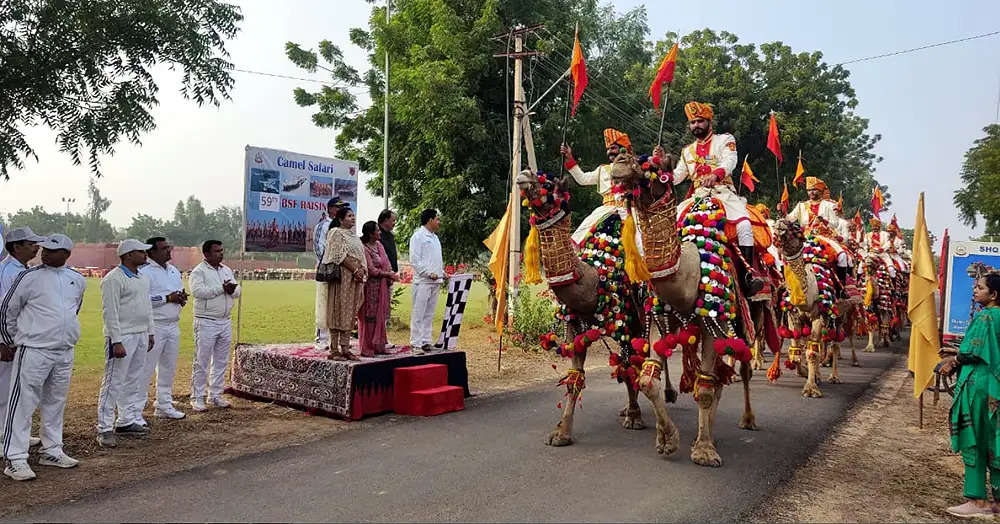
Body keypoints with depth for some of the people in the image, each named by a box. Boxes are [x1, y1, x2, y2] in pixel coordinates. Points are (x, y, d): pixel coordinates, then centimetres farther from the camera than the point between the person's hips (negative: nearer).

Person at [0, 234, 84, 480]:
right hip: (34, 351, -5)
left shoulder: (77, 280, 7)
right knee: (23, 404, -4)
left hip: (65, 352, 5)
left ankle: (51, 451, 26)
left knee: (56, 403, 14)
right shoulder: (29, 277, -7)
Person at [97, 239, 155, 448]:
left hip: (141, 336, 9)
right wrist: (117, 342, -20)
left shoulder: (143, 278, 14)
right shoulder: (114, 279, -13)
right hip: (122, 336, -9)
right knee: (113, 383, -5)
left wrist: (150, 332, 18)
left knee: (133, 381, 14)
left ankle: (125, 422, 23)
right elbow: (110, 312, -17)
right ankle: (104, 429, 1)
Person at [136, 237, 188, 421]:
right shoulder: (144, 272, -10)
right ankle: (135, 412, 1)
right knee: (146, 369, -6)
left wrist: (182, 298, 2)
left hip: (173, 325, 8)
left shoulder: (174, 271, 15)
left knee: (168, 368, 14)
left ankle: (164, 406, 26)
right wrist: (168, 298, -19)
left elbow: (180, 292, 25)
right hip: (154, 326, -8)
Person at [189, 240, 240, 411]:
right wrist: (222, 288, -19)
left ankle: (216, 395, 21)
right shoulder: (199, 272, -6)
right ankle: (197, 398, 7)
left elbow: (237, 291, 11)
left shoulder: (227, 270, 14)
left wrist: (232, 290, -12)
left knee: (221, 361, 11)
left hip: (225, 322, 7)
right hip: (206, 322, -6)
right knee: (201, 362, -1)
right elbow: (198, 291, -23)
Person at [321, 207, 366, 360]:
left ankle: (345, 348, 10)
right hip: (342, 276, -8)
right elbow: (340, 256, -13)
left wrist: (361, 270, 0)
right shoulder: (336, 233, -5)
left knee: (350, 313, 7)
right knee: (338, 311, -6)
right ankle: (334, 350, -2)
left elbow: (360, 256, 18)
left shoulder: (354, 236, 20)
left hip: (355, 277, 8)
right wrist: (355, 270, -16)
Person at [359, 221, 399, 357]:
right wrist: (388, 274, -10)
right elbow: (372, 270, -16)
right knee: (369, 318, -3)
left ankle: (378, 346, 18)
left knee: (380, 317, 10)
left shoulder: (379, 244, 12)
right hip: (371, 286, -8)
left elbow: (386, 263, 13)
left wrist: (391, 274, -5)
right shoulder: (364, 248, -14)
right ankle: (366, 348, 5)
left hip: (382, 286, 8)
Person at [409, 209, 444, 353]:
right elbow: (414, 260, -12)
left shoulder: (435, 237, 21)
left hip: (435, 281, 8)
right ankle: (416, 344, -4)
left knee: (429, 314, 11)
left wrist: (442, 273, 13)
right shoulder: (418, 236, -5)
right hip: (422, 281, -8)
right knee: (418, 313, -6)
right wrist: (428, 273, -17)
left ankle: (426, 342, 17)